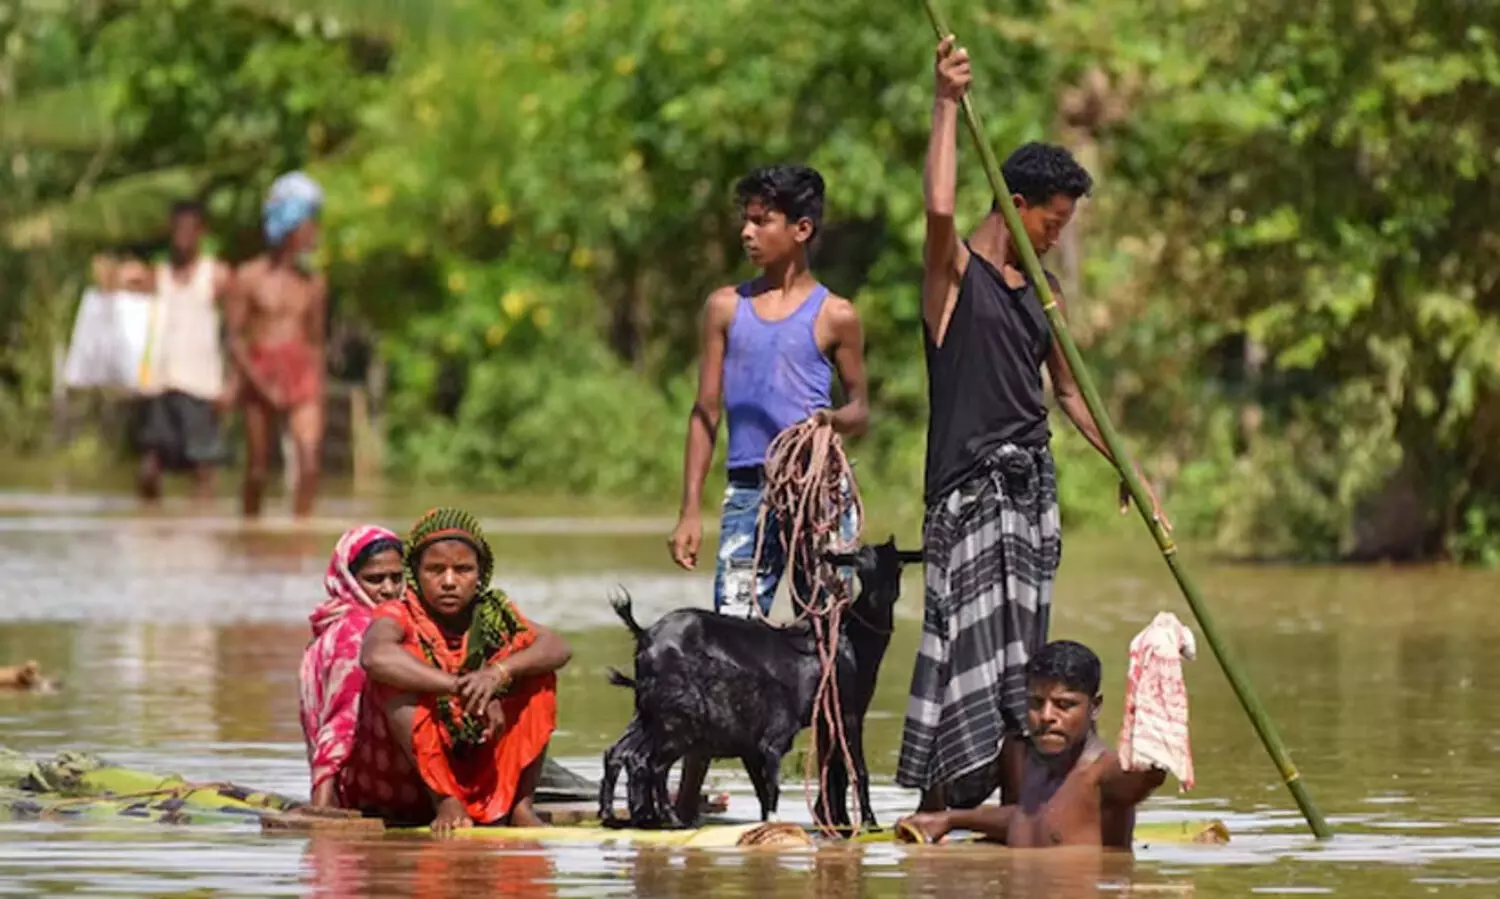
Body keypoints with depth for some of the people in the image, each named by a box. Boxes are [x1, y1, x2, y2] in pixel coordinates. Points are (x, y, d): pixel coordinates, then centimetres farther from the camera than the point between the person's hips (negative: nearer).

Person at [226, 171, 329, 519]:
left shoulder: (314, 282, 7)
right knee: (257, 470, 5)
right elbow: (235, 337, -3)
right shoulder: (250, 277, -3)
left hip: (302, 375, 2)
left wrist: (318, 392, 15)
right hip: (260, 377, -2)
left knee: (309, 465, -17)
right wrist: (259, 382, -14)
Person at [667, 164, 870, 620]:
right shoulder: (726, 307, 10)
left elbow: (861, 410, 9)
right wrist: (690, 511, 6)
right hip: (747, 492, 2)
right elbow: (706, 411, 12)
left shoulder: (833, 316, 2)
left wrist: (834, 420, -17)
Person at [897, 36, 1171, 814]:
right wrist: (947, 105, -22)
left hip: (1030, 482, 7)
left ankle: (1017, 807, 5)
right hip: (968, 483, -7)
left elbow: (1070, 392, 23)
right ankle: (937, 807, -10)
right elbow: (939, 208, -25)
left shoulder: (1041, 293, 17)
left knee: (1019, 649, 5)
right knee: (969, 640, -12)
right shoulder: (955, 269, -3)